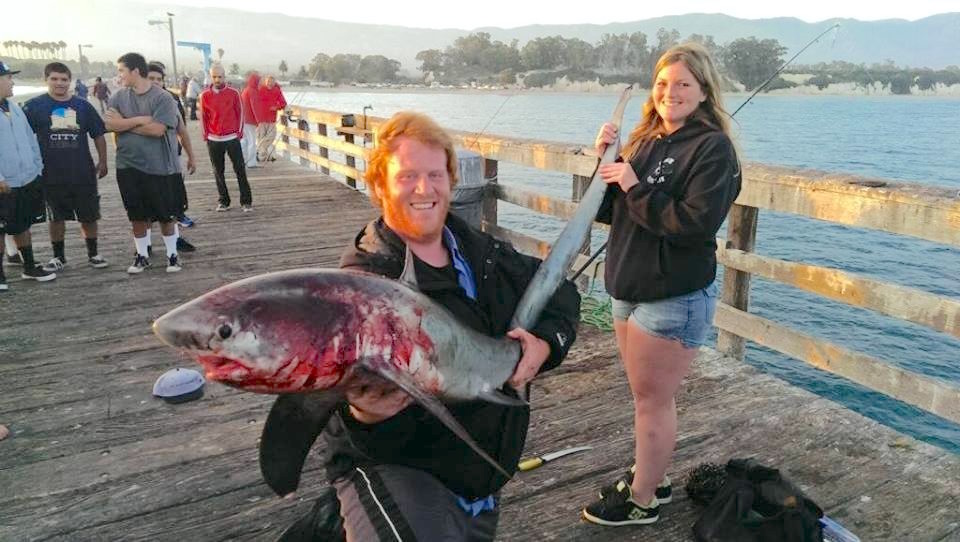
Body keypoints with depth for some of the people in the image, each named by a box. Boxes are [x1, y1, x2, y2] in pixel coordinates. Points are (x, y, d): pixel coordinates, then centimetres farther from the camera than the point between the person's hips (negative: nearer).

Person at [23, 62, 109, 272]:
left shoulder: (82, 105, 3)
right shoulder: (34, 106, -2)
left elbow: (98, 135, 9)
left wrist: (102, 162, 5)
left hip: (83, 173, 1)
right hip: (51, 175, -1)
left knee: (89, 216, 8)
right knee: (56, 217, 10)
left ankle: (93, 253, 23)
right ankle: (59, 256, 24)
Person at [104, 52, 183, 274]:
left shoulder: (163, 98, -10)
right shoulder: (119, 96, 5)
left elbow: (157, 129, -19)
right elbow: (110, 124, -7)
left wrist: (125, 123, -8)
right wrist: (140, 119, -17)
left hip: (158, 166, -4)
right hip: (128, 166, 4)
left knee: (165, 214, 6)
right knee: (137, 215, 12)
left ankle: (172, 254, 20)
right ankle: (142, 255, 24)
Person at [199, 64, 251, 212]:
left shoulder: (233, 93, -1)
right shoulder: (204, 95, 2)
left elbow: (240, 113, 4)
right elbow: (203, 116, 8)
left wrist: (239, 132, 1)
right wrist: (205, 135, 6)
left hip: (232, 138, -1)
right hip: (213, 140, 1)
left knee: (240, 170, -1)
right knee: (218, 172, 7)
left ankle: (246, 201, 5)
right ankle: (223, 201, 17)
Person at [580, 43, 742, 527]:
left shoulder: (713, 148, -12)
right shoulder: (645, 141, 9)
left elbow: (696, 223, -23)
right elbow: (609, 212, 9)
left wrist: (636, 188, -21)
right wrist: (606, 161, -5)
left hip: (674, 299, -7)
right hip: (629, 289, 7)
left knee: (653, 399, 5)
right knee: (647, 395, 19)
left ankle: (643, 499, 22)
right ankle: (651, 477, 37)